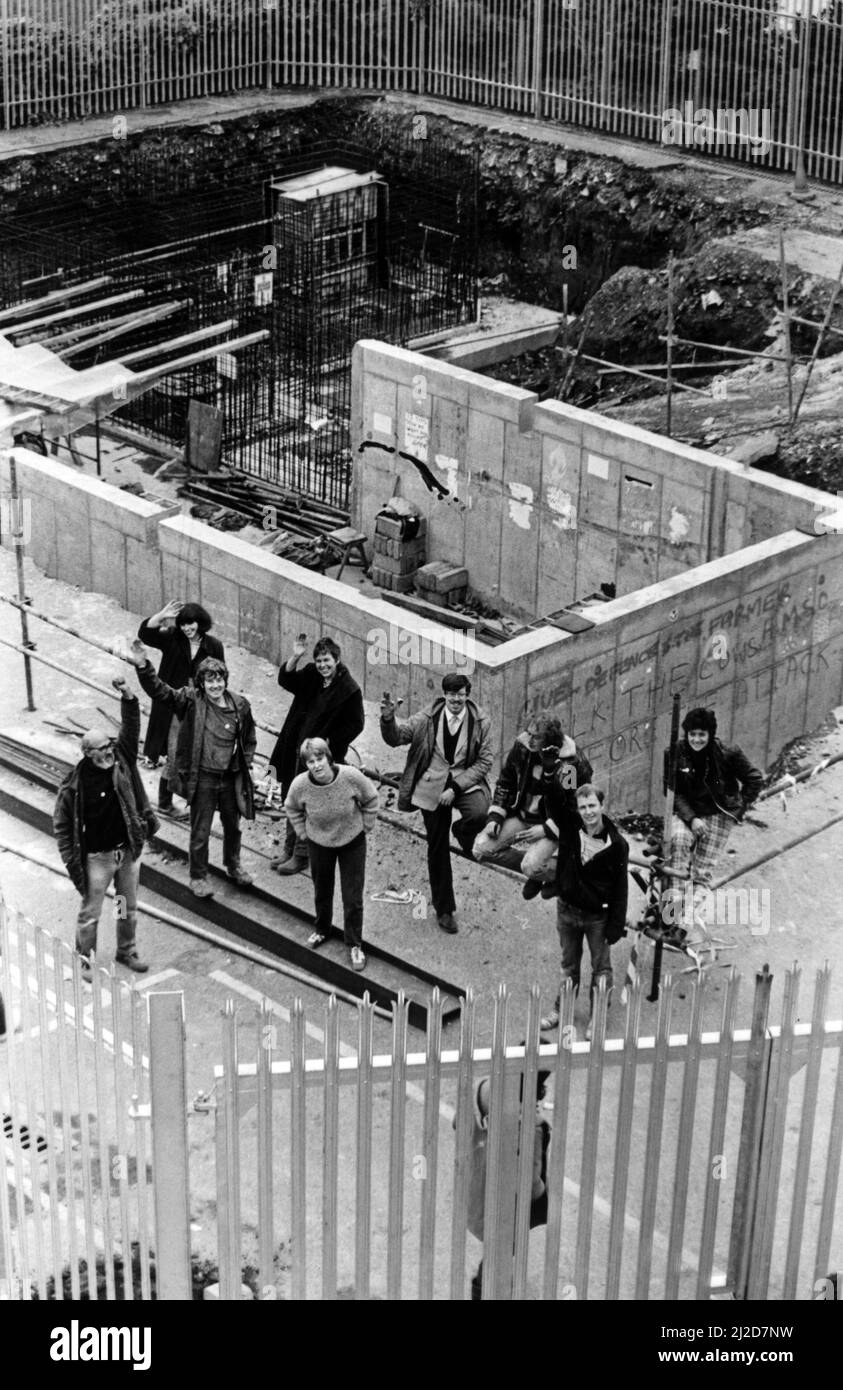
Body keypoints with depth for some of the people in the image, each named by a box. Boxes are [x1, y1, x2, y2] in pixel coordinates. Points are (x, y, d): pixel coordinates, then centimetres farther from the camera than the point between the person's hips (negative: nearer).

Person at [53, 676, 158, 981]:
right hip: (98, 857, -4)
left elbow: (131, 728, -12)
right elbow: (61, 825, -9)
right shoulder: (75, 784, -16)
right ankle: (85, 960, 23)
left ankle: (127, 951, 38)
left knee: (129, 907, 18)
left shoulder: (121, 760, -5)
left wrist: (127, 697, -27)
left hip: (128, 850, 4)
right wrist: (71, 861, -11)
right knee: (90, 912, 6)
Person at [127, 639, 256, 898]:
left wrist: (244, 765, 3)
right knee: (200, 831, 7)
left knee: (233, 825, 22)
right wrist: (143, 667, -37)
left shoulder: (240, 705, -3)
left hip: (231, 777, 3)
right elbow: (159, 691, -22)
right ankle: (198, 877, 25)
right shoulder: (190, 700, -12)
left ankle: (233, 865, 46)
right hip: (202, 777, -3)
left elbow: (249, 738, 10)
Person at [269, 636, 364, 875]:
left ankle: (300, 855, 6)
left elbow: (355, 724, -10)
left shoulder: (349, 690, -14)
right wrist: (295, 658, -19)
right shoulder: (311, 676, 3)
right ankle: (290, 850, 26)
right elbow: (286, 681, -2)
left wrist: (329, 741, -14)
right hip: (297, 749, 7)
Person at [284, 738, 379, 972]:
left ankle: (355, 945, 23)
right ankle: (321, 930, 49)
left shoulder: (351, 777, -29)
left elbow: (370, 799, -8)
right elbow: (292, 808, 0)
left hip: (352, 841, -2)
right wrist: (303, 833, 0)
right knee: (322, 891, 23)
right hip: (318, 843, 2)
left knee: (353, 897, 5)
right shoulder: (300, 784, -25)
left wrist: (366, 828, -3)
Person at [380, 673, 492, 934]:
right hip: (432, 786, 1)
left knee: (479, 813, -35)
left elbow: (484, 761, -6)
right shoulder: (428, 718, -4)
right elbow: (395, 738, -7)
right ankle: (444, 910, 22)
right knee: (437, 849, 7)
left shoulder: (481, 722, -6)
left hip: (466, 783, -1)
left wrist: (455, 788, -16)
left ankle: (462, 832, 4)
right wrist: (388, 719, -29)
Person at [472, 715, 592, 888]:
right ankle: (538, 868, 6)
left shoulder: (572, 763, -22)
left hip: (551, 822, -6)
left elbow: (577, 807, -17)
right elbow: (505, 782, 8)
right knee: (481, 848, -9)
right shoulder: (521, 747, -6)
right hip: (520, 815, 6)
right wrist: (495, 817, -1)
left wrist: (546, 830, -22)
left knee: (531, 867, -29)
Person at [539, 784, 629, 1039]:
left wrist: (616, 925, -15)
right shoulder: (569, 828, -12)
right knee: (569, 964, 20)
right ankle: (561, 1009, 36)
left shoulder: (616, 844, -18)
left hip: (598, 915, -3)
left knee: (601, 967, 10)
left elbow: (620, 888, -14)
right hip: (567, 909, 3)